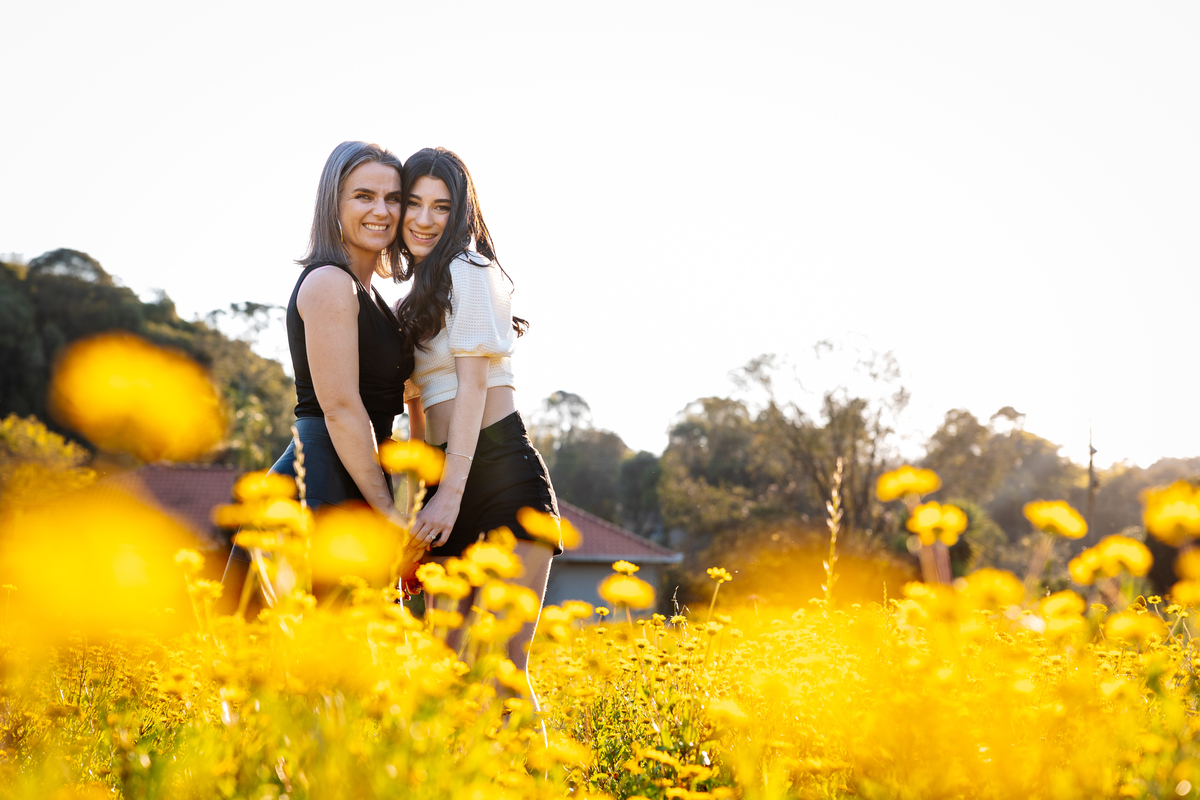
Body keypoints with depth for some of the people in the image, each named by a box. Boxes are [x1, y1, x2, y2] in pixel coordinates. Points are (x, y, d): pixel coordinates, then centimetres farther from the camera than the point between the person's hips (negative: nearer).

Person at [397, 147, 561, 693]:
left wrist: (450, 493, -18)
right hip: (450, 482, 9)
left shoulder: (467, 270, -3)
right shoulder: (418, 297, 24)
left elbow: (473, 385, -12)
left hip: (499, 471, -8)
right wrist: (416, 496, 19)